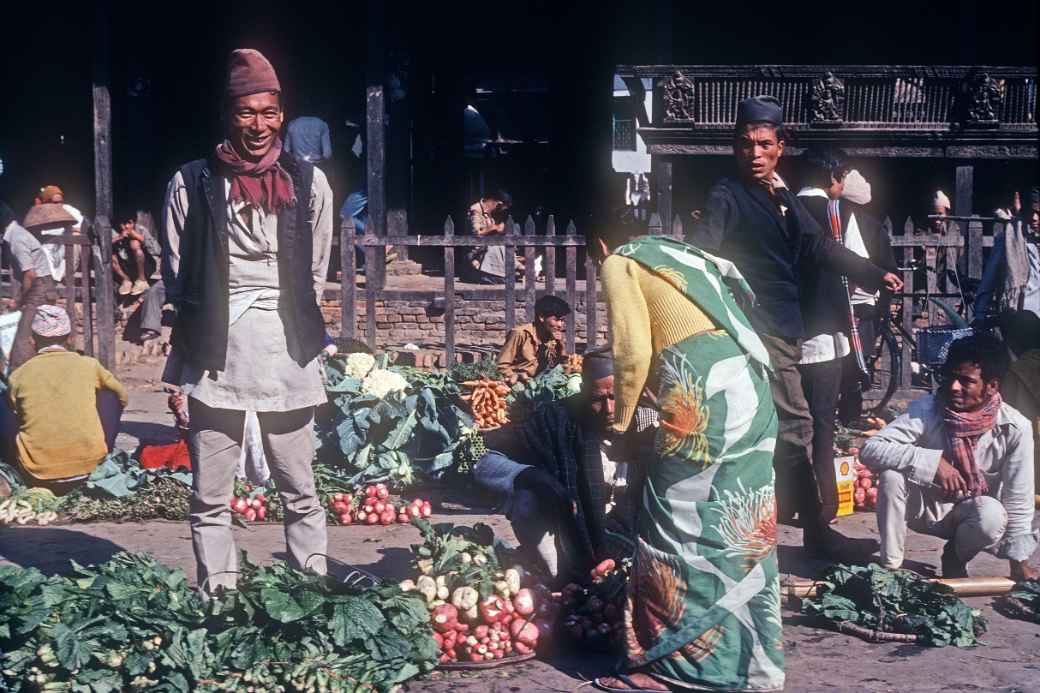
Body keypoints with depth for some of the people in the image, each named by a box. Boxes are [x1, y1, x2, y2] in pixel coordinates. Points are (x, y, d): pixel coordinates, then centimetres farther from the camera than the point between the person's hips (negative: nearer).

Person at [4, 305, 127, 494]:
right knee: (109, 395, 21)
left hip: (37, 474, 0)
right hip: (89, 464, 0)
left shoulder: (18, 376, 1)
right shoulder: (89, 365, 2)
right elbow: (122, 396, 20)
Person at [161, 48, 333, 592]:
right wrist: (205, 327, 2)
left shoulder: (308, 183, 5)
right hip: (215, 354, -1)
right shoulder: (192, 183, 1)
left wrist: (288, 320, 9)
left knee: (299, 491, 7)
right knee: (209, 500, 4)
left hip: (288, 351, 1)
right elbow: (176, 276, 6)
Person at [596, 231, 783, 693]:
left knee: (678, 526, -1)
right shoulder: (679, 255, 29)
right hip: (750, 385, 8)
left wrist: (620, 424, 7)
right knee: (737, 529, 12)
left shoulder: (620, 263, 6)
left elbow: (633, 353, -5)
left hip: (704, 390, -8)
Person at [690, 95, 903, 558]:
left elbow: (821, 249, 26)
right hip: (759, 332, -8)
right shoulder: (727, 197, -8)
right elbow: (700, 255, -21)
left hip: (783, 332, 8)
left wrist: (876, 275, 32)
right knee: (795, 425, -8)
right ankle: (813, 534, 0)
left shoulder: (782, 199, 16)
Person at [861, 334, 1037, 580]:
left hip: (968, 512, 0)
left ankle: (956, 556, -1)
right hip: (925, 505, 0)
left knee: (992, 515, -35)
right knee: (892, 472, -30)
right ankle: (890, 566, -14)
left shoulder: (1015, 428, -20)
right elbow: (870, 449, -29)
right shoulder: (927, 410, -21)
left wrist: (1019, 564, -13)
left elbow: (1018, 501, -14)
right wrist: (932, 462, -37)